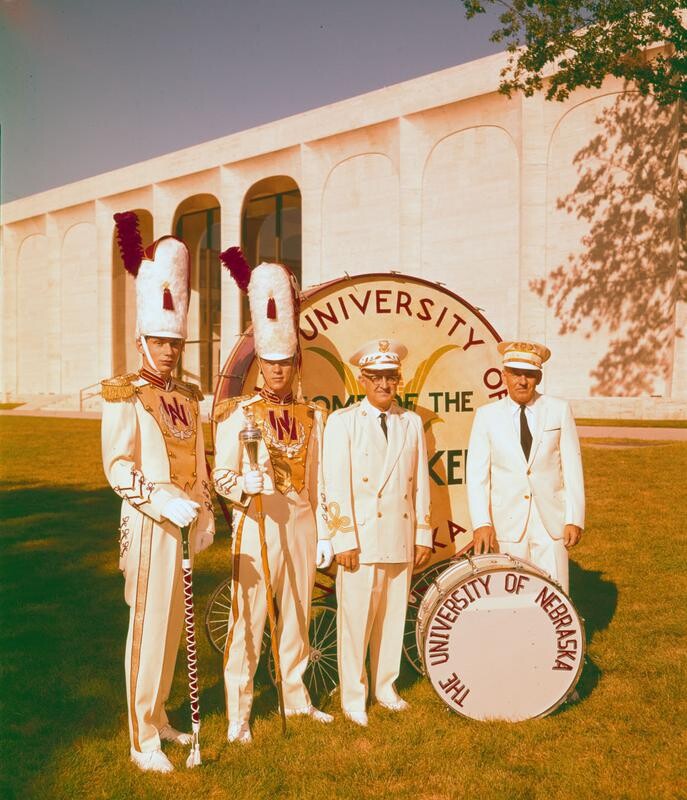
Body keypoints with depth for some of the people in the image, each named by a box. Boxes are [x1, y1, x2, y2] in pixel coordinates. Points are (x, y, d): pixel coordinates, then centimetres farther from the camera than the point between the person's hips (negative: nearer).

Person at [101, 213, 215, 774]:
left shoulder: (187, 397, 13)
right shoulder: (124, 398, -8)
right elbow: (119, 467, -15)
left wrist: (204, 515, 12)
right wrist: (166, 502, -25)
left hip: (184, 522, 7)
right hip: (150, 523, -7)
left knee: (173, 624, 14)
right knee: (148, 627, -2)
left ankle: (159, 717, 29)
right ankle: (143, 740, 8)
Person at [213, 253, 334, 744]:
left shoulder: (313, 417, 9)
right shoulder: (239, 414, -2)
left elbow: (319, 481, 11)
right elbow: (222, 476, -6)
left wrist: (325, 534, 9)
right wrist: (248, 483, -27)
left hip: (301, 525, 4)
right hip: (258, 523, -4)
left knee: (298, 615, 13)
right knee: (248, 619, -1)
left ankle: (296, 698, 28)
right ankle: (238, 713, 10)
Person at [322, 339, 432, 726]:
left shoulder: (412, 423, 10)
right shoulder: (343, 421, -1)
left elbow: (421, 483, 11)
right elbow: (336, 486, -6)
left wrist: (424, 534, 8)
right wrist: (344, 540, -11)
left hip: (401, 539, 4)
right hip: (361, 538, -4)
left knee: (393, 615, 12)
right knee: (356, 618, 1)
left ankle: (386, 685, 29)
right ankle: (353, 697, 16)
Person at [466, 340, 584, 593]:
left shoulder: (560, 411, 4)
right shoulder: (487, 416, 3)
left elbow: (572, 467, 3)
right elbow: (477, 475, -1)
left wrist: (574, 519, -3)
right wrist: (481, 523, -11)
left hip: (551, 524, 0)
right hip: (506, 526, 0)